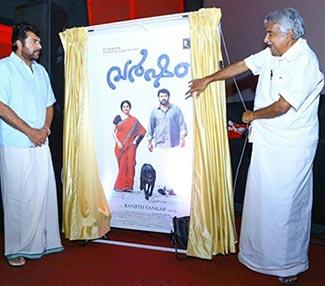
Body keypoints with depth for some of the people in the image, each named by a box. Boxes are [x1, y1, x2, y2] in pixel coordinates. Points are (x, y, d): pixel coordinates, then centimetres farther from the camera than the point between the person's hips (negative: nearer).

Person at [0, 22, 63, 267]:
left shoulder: (41, 71, 15)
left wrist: (45, 128, 0)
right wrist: (30, 131, -14)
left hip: (41, 144, 6)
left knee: (44, 193, 9)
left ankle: (44, 242, 23)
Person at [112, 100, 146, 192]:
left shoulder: (134, 120, 7)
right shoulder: (118, 118, 5)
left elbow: (141, 131, 11)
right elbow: (113, 131, 3)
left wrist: (135, 140, -1)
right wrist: (118, 142, -8)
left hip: (130, 145, 1)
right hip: (120, 145, 0)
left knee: (130, 164, -5)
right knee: (122, 165, -1)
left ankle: (128, 186, 2)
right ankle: (121, 185, 8)